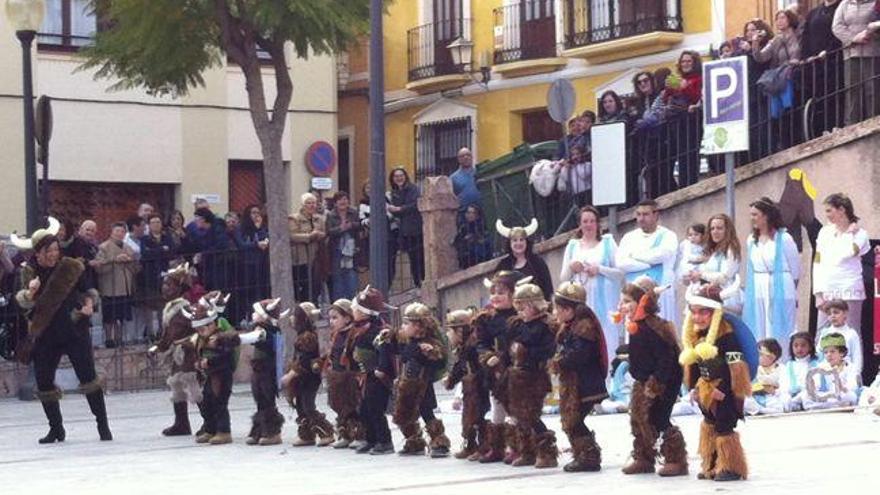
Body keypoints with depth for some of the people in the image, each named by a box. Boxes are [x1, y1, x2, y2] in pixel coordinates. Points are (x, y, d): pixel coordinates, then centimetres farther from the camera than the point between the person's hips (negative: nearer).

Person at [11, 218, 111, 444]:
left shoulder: (71, 267, -2)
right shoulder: (29, 272, 1)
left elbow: (88, 290, 12)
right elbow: (23, 302, -10)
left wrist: (89, 303, -8)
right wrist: (30, 293, -31)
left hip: (75, 331, -2)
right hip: (45, 335, 2)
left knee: (88, 378, -9)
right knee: (44, 382, 4)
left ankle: (103, 425, 0)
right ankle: (56, 429, 21)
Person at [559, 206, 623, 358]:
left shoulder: (607, 243, 8)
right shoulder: (572, 246, 16)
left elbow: (620, 273, 2)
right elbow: (563, 278, 16)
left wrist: (599, 269, -12)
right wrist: (570, 267, -4)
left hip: (602, 301, -2)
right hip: (579, 301, 2)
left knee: (605, 339, -9)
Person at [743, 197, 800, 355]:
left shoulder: (784, 239, -4)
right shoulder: (752, 241, 10)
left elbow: (795, 270, 2)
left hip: (780, 293, -5)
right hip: (757, 293, 5)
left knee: (778, 335, -4)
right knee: (758, 335, 3)